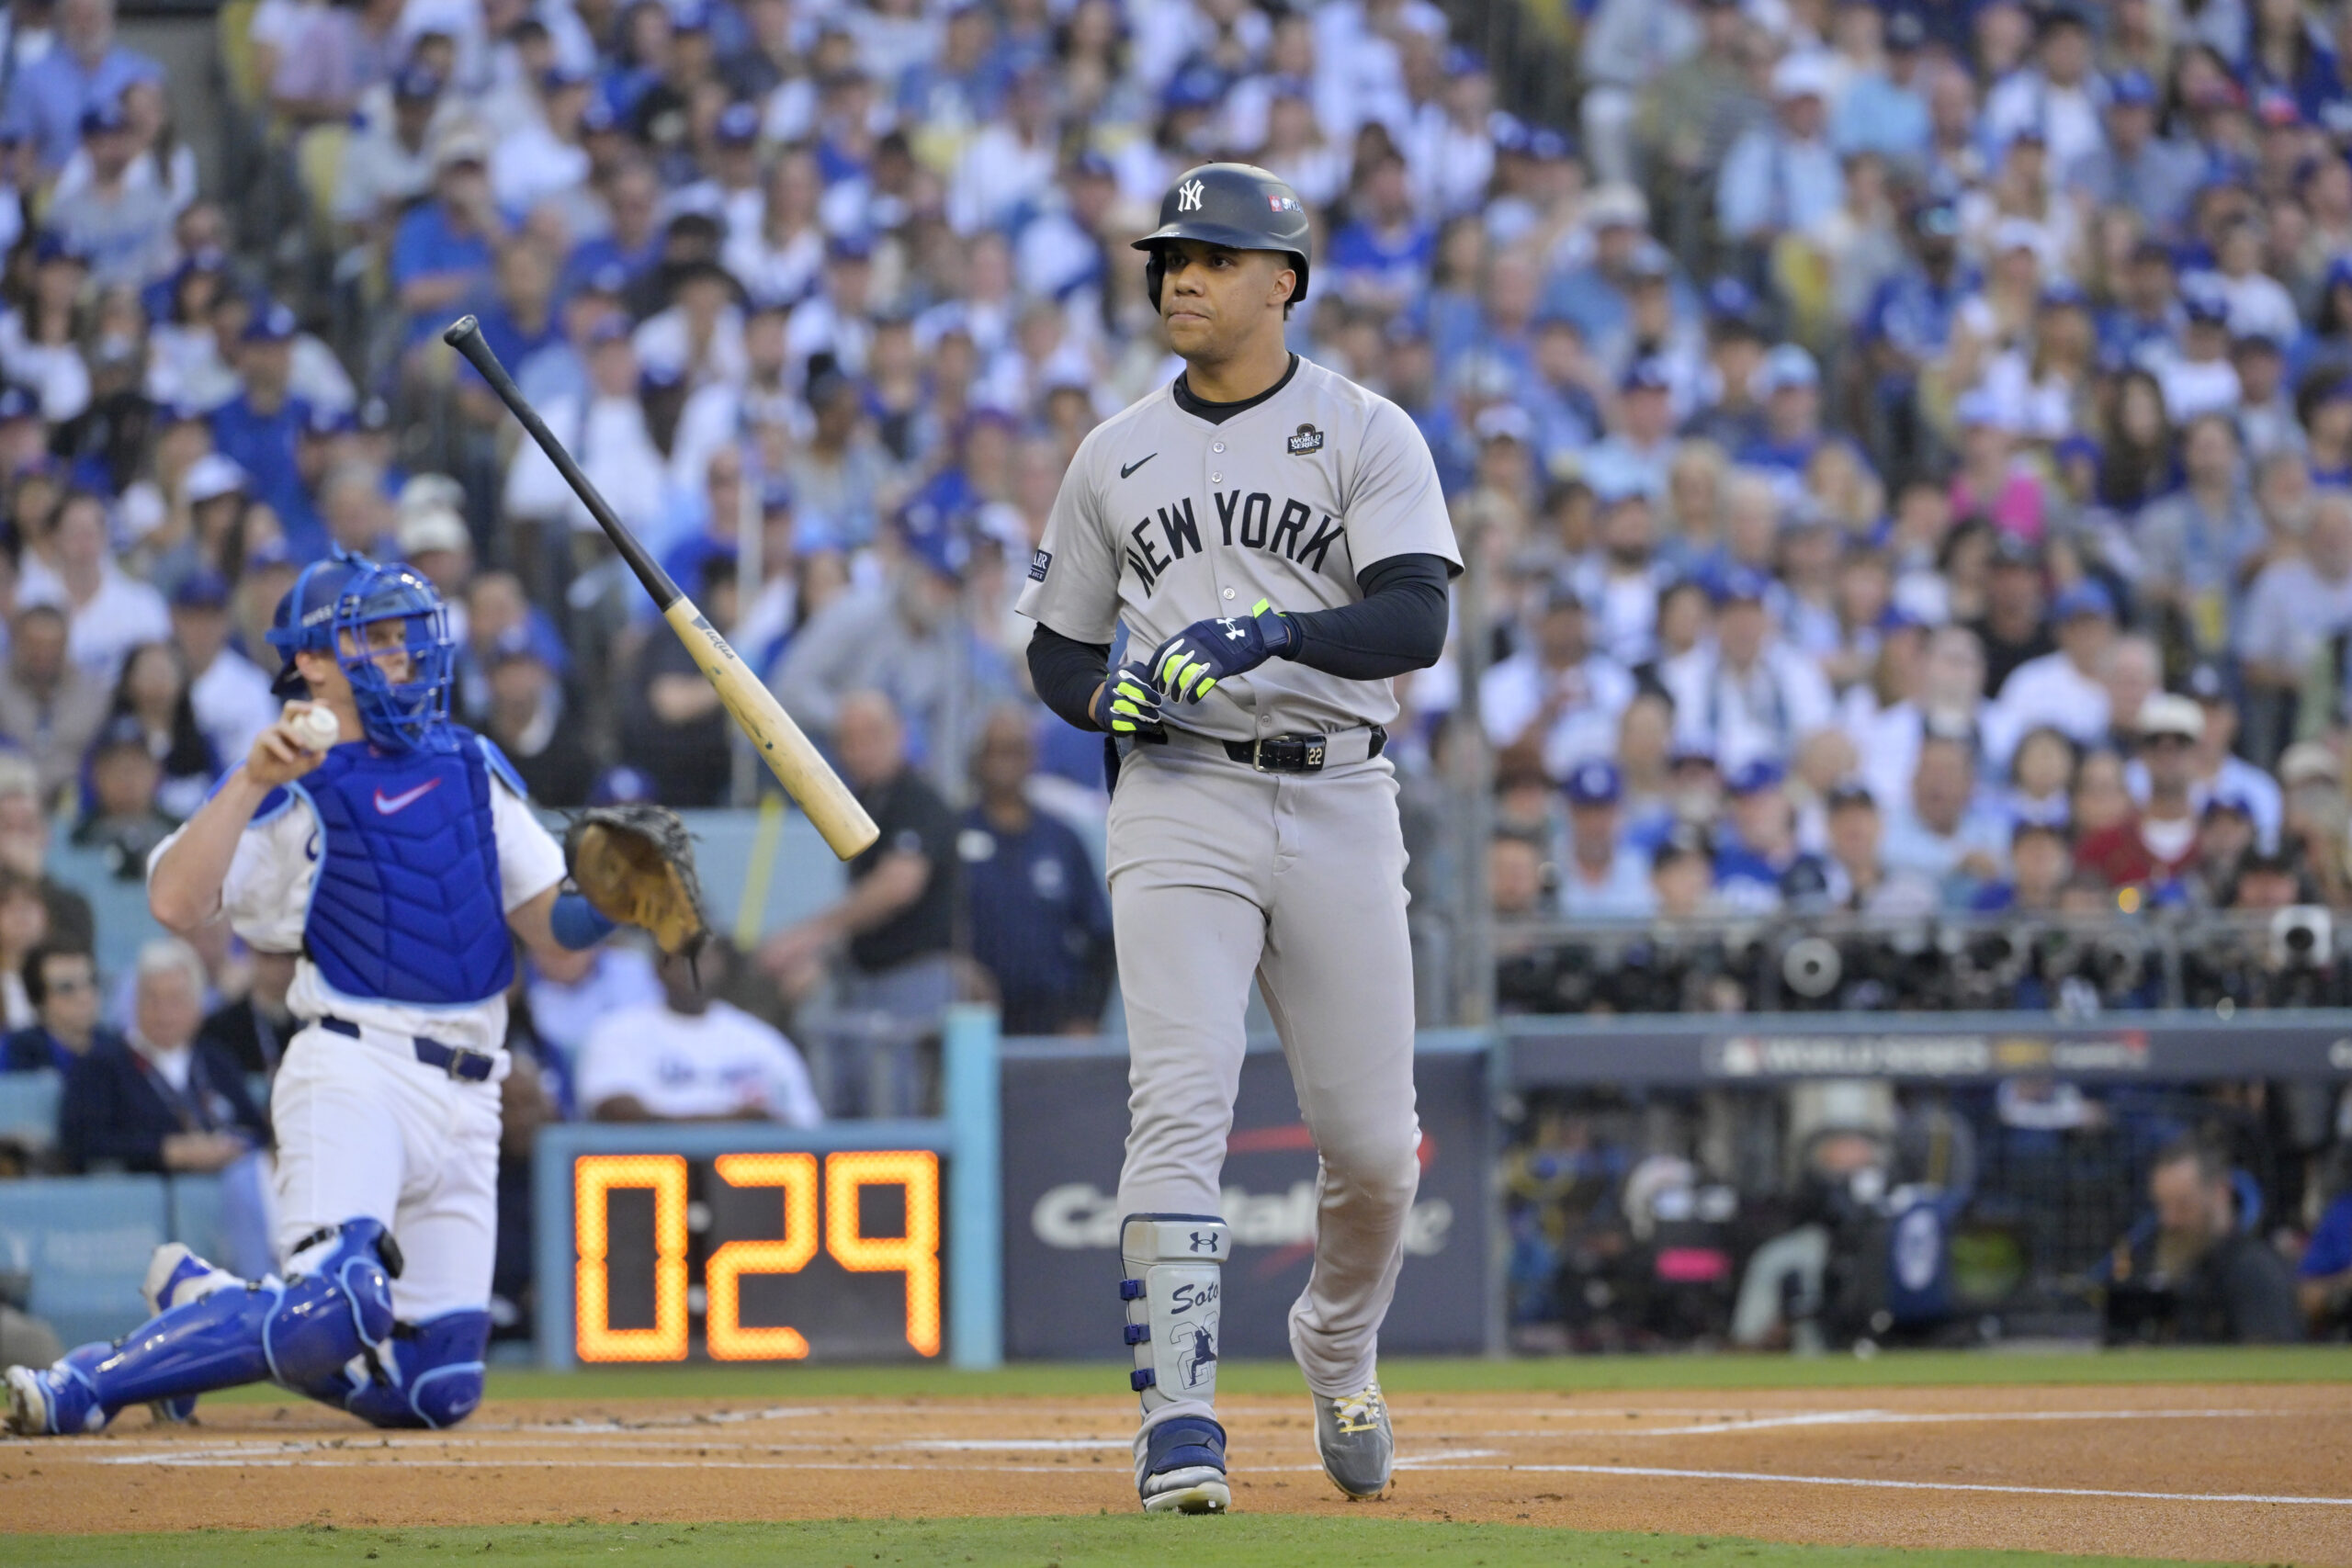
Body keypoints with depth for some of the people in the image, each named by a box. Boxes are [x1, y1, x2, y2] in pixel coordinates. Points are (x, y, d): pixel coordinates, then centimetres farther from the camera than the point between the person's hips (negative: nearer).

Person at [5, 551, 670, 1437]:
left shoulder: (473, 766, 17)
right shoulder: (295, 789, -1)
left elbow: (548, 926, 13)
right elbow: (175, 903, -17)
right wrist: (254, 781, -22)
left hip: (465, 1099, 6)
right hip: (355, 1068, -6)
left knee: (438, 1388, 4)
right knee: (338, 1305, -29)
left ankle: (207, 1305, 24)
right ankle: (85, 1385, -15)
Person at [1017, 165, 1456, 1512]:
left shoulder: (1369, 434, 2)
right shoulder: (1118, 454, 12)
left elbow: (1417, 621, -12)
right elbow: (1058, 647, 19)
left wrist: (1273, 631, -28)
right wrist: (1107, 693, -5)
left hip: (1340, 805, -1)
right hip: (1179, 803, 1)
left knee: (1372, 1143, 3)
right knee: (1181, 1101, -16)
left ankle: (1340, 1354, 32)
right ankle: (1180, 1420, -18)